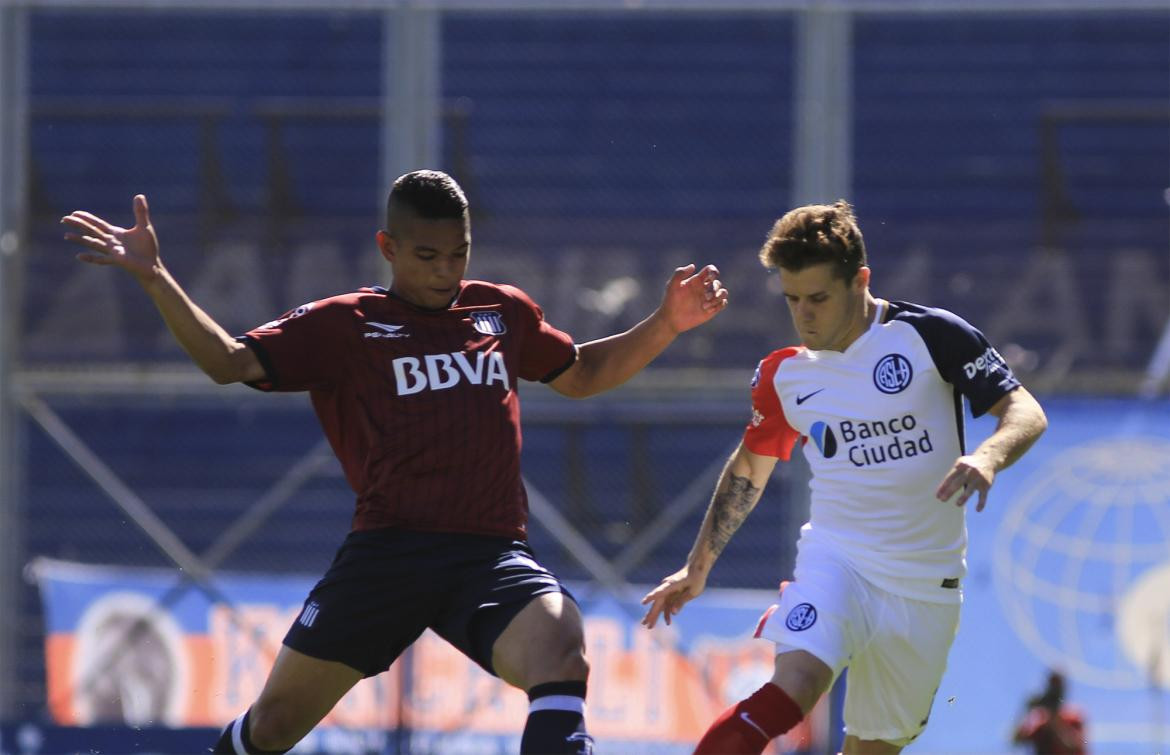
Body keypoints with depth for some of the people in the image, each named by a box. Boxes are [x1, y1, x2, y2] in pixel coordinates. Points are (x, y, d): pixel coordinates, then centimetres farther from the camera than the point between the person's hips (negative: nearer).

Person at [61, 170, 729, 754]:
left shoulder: (504, 312, 18)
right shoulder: (342, 325, 7)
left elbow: (583, 374, 35)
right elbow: (230, 361, 0)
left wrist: (666, 326, 22)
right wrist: (153, 276, -11)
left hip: (494, 555, 2)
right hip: (388, 552, -1)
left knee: (562, 654, -30)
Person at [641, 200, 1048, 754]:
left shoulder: (930, 335, -7)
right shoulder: (782, 375, 3)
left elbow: (1024, 411, -7)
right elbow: (749, 469, 21)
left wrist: (987, 458, -29)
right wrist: (698, 566, 22)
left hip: (926, 583, 0)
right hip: (836, 558, 0)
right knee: (792, 690, -28)